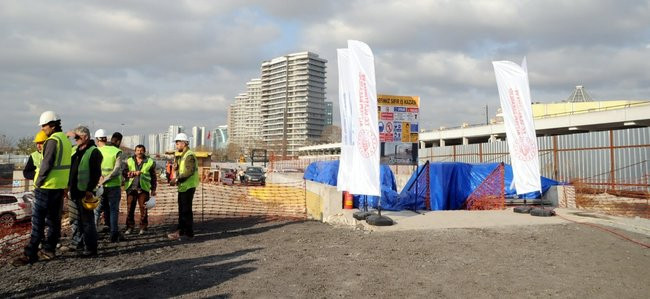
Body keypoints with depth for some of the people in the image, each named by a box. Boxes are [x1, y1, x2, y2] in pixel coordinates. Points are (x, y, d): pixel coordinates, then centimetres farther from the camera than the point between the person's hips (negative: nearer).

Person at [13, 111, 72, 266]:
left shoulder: (53, 140, -15)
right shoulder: (66, 140, 13)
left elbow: (46, 164, -20)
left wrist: (38, 182, -10)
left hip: (47, 186, -9)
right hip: (60, 187, 9)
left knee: (38, 221, -4)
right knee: (54, 219, 13)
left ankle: (31, 254, -2)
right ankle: (49, 250, 21)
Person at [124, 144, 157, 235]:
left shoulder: (150, 162, 8)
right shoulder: (129, 161, 11)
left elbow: (153, 177, 12)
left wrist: (153, 189, 9)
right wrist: (133, 173, -17)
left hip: (143, 188, -1)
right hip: (131, 187, 1)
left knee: (143, 208, -2)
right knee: (130, 208, 2)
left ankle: (143, 227, 7)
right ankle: (130, 227, 12)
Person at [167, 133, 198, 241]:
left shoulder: (189, 156, -15)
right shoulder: (181, 155, 18)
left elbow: (189, 172, -25)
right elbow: (179, 169, 23)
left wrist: (177, 179, -24)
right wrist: (175, 167, 3)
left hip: (188, 186, -10)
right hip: (182, 186, 10)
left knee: (186, 210, -6)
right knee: (181, 210, 15)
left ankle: (188, 233, 0)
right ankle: (181, 231, 24)